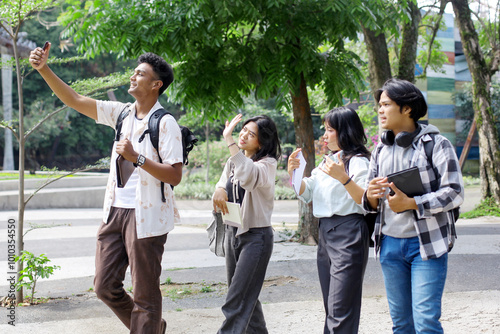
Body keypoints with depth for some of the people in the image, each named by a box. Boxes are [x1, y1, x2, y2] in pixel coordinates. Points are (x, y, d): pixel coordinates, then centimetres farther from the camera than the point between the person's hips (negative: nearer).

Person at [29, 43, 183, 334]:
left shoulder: (165, 124, -9)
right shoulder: (121, 113, 11)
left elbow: (175, 176, -14)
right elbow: (74, 100, 10)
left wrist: (136, 157, -21)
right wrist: (43, 69, 1)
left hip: (145, 216, -7)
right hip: (115, 211, 7)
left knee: (145, 295, 0)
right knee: (105, 287, 12)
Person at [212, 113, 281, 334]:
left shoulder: (268, 163, -16)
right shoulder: (234, 160, 8)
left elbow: (248, 174, -37)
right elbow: (222, 183, 10)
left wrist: (229, 139, -37)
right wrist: (219, 190, -15)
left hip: (255, 235, -8)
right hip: (233, 232, 8)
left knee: (237, 302, -11)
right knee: (245, 296, 17)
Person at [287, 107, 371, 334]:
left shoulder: (357, 161, -8)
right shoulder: (327, 162, 18)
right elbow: (306, 193, 21)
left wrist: (343, 178, -29)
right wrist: (294, 173, 4)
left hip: (348, 234, -9)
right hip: (325, 233, 9)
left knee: (340, 311, -11)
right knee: (330, 307, 13)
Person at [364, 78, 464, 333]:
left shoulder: (435, 144, -5)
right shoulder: (381, 150, 12)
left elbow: (454, 193, -11)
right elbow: (370, 202, 15)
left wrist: (410, 204, -20)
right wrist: (370, 197, -10)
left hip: (427, 244, -5)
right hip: (390, 244, 5)